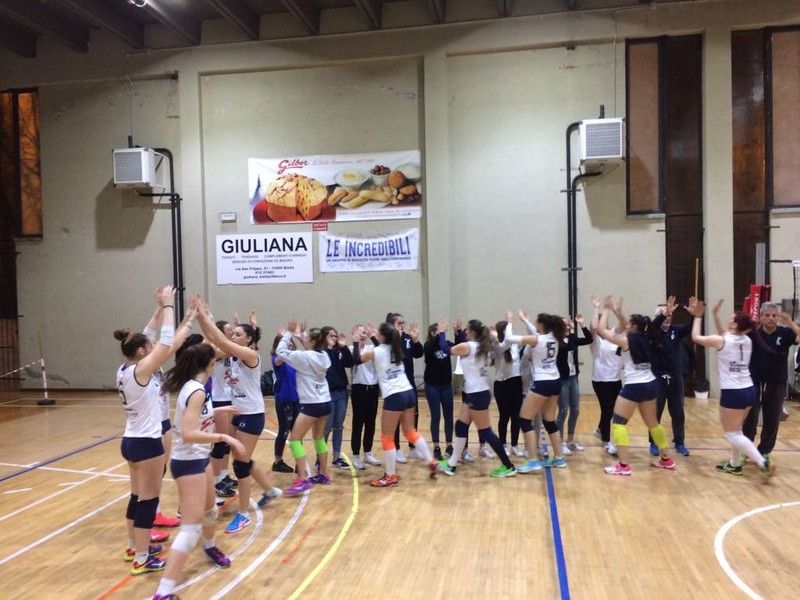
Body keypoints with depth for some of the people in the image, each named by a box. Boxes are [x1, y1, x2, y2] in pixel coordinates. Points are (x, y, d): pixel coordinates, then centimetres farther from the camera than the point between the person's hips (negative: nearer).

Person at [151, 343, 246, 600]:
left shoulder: (192, 386, 4)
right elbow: (188, 434, -32)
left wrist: (215, 413, 20)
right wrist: (224, 437, -30)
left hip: (198, 459, 10)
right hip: (189, 463, -10)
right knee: (191, 528, -8)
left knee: (209, 510, 30)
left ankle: (210, 547, 56)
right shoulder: (197, 391, -24)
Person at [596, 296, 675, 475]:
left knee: (619, 422, -2)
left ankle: (623, 465, -8)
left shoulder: (627, 341, -11)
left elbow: (602, 330, -5)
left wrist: (606, 310, 6)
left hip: (634, 387, -8)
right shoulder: (645, 340, 7)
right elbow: (624, 330, 25)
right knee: (652, 423, 21)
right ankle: (666, 459, 33)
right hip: (650, 385, 8)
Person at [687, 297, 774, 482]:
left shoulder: (721, 341, -14)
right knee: (736, 430, 21)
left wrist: (698, 316, 10)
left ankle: (764, 463, -9)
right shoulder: (747, 340, 5)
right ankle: (735, 465, 29)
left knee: (731, 433, 2)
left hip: (732, 393, -7)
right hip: (749, 390, 7)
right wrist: (715, 315, 25)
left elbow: (696, 337, 0)